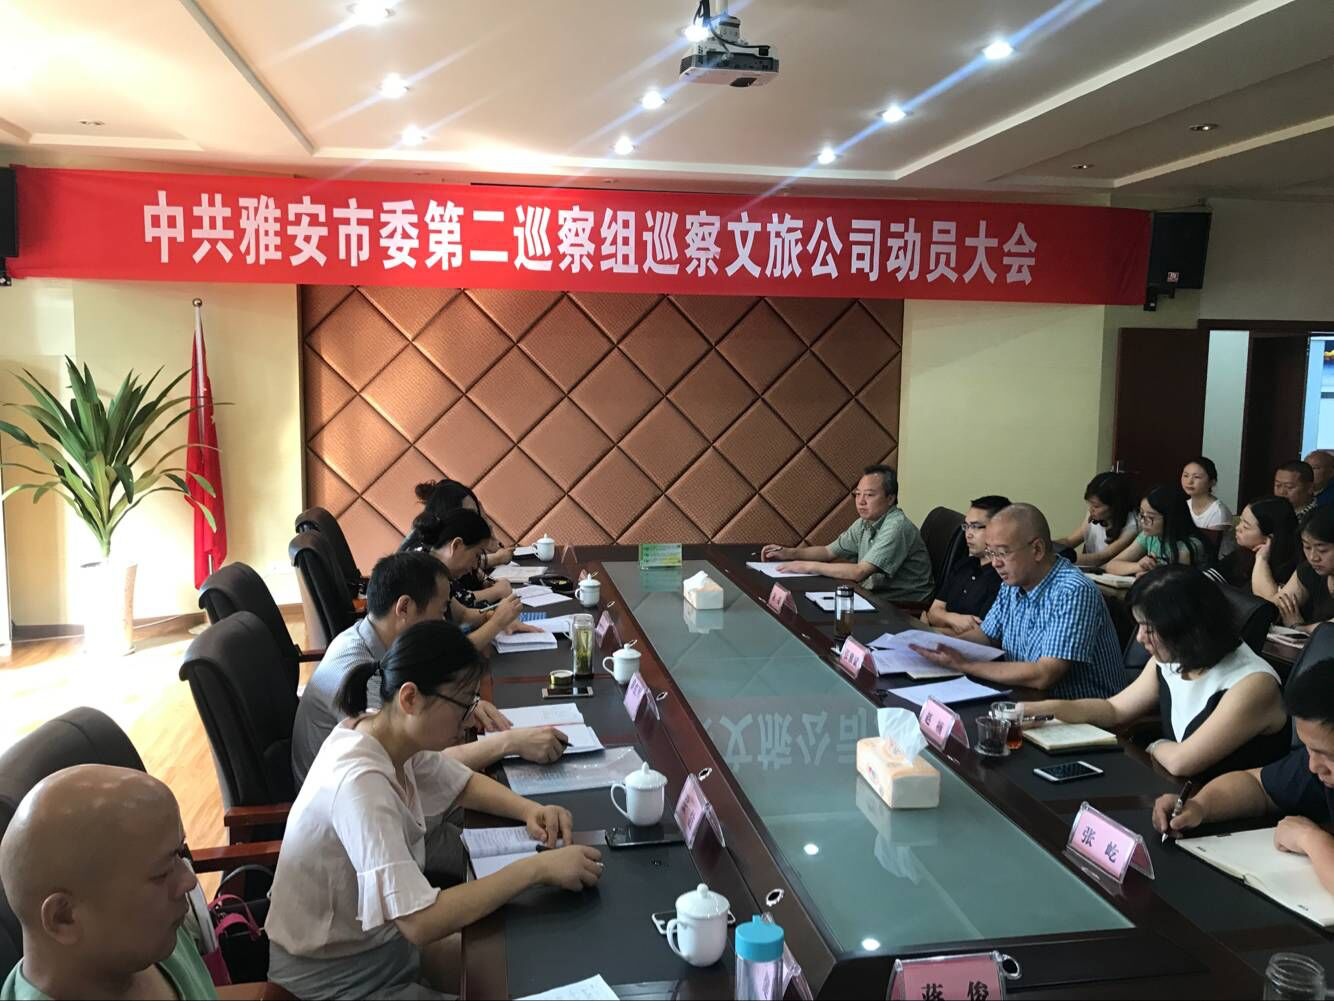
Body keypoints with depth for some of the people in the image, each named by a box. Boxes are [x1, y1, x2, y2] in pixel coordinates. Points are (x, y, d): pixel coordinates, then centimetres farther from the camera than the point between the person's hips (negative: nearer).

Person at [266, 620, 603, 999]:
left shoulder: (388, 731, -10)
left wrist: (530, 810, -12)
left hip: (380, 935, 7)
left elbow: (464, 783, 8)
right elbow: (420, 922, -39)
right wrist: (536, 868, -34)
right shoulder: (359, 782, -35)